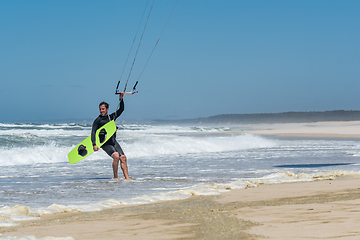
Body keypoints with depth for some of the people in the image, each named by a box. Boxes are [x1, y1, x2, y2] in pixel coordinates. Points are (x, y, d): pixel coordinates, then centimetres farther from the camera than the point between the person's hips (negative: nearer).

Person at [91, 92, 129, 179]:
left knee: (123, 157, -10)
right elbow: (93, 133, -7)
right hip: (105, 143, -6)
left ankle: (127, 177, -11)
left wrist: (121, 99, 3)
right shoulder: (98, 120, 0)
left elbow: (121, 109, 18)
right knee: (116, 156, -25)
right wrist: (94, 144, -20)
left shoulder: (112, 117, 15)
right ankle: (115, 177, -15)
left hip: (113, 142, 6)